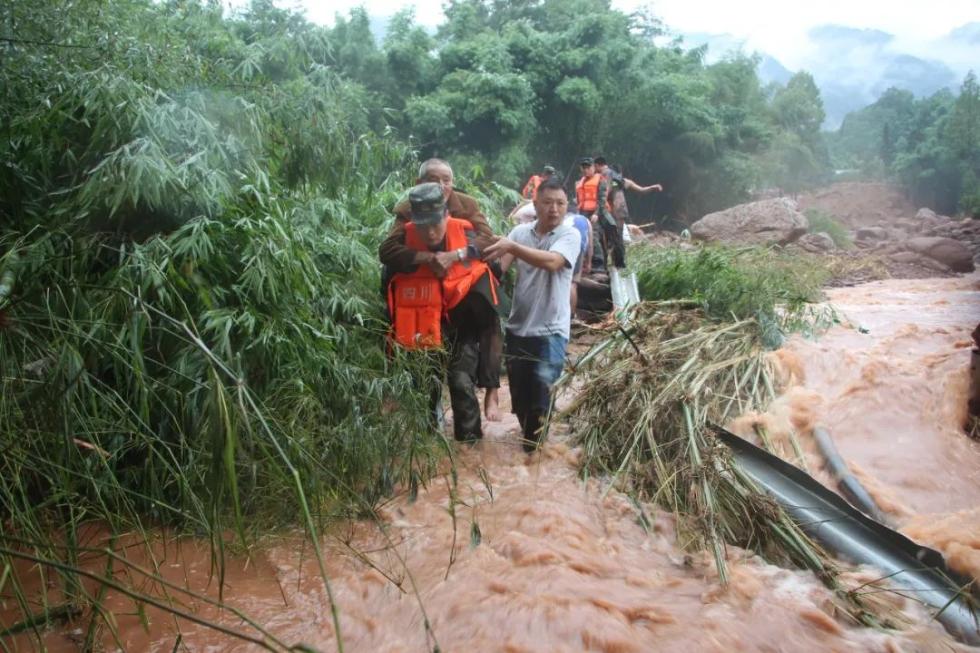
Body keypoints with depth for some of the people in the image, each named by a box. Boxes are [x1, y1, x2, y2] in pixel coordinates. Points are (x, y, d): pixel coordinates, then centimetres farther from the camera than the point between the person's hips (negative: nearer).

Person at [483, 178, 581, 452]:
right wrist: (489, 258, -30)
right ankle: (530, 436, 39)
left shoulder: (570, 235, -8)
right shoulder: (520, 231, 4)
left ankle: (533, 446, 19)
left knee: (540, 394, -2)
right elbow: (500, 265, -8)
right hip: (517, 327, 4)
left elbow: (551, 261, -28)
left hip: (550, 330, -4)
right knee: (519, 392, 16)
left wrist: (512, 247, -36)